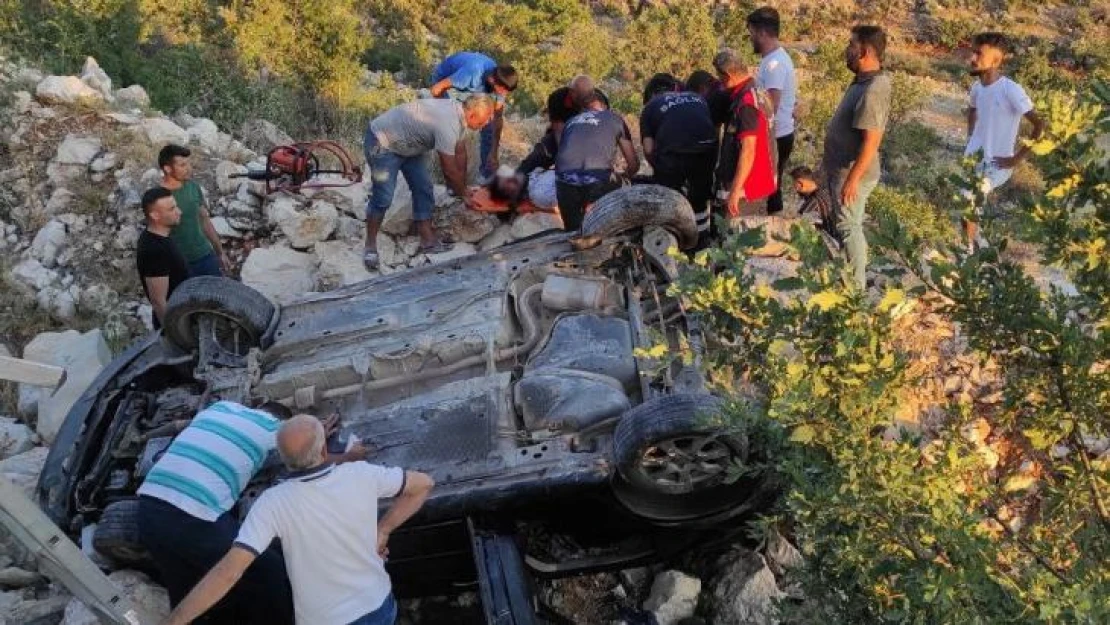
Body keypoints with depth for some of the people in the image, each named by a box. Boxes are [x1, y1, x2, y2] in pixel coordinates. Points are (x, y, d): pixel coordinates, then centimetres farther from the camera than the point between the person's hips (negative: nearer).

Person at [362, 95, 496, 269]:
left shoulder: (457, 111, -4)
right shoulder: (448, 125, -33)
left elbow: (460, 152, 8)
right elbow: (450, 170, -23)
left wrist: (463, 187, 12)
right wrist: (464, 195, -8)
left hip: (406, 143, 10)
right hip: (382, 143, -10)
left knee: (424, 189, 6)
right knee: (383, 198, -11)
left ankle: (428, 241, 12)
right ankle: (370, 246, 4)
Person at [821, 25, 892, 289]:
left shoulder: (873, 90, -25)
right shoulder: (864, 81, 6)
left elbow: (870, 142, -27)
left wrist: (852, 179, -25)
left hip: (852, 173, -10)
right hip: (841, 168, 10)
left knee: (849, 228, 1)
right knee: (842, 224, 20)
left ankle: (856, 287, 13)